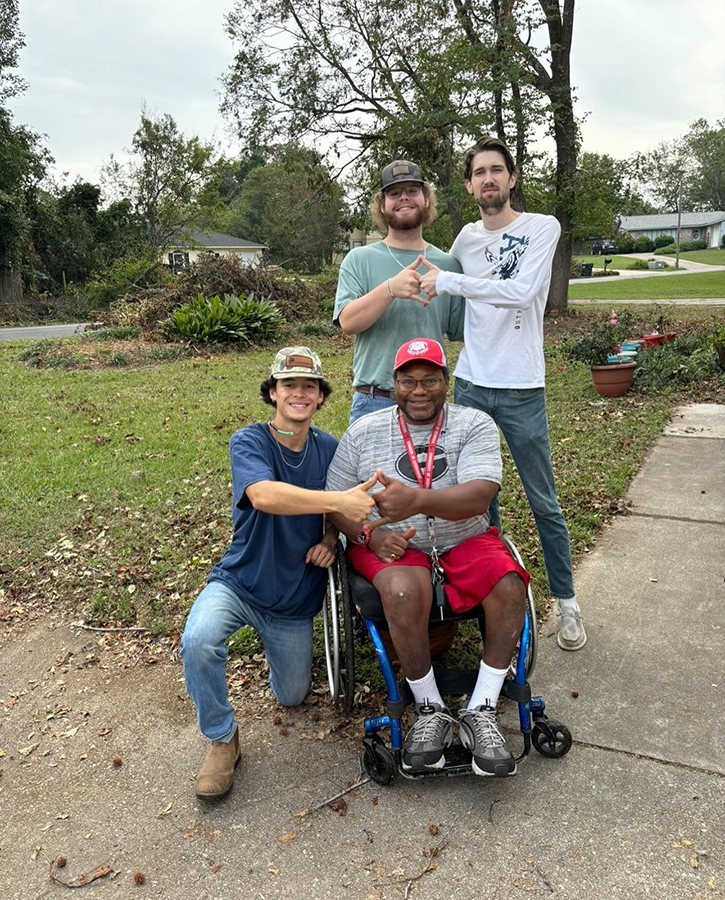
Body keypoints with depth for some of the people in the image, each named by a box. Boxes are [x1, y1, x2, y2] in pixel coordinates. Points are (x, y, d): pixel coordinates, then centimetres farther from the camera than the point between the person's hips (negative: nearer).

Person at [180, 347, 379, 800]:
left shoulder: (330, 449, -5)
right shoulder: (249, 441, -18)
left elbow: (341, 513, 10)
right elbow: (264, 495, -40)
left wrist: (331, 538, -12)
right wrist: (339, 500, -50)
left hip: (296, 597, 4)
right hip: (239, 582, -3)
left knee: (292, 697, 14)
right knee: (198, 640, -33)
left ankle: (286, 644, 48)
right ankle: (223, 738, -5)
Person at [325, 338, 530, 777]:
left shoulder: (475, 425, -3)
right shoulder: (364, 432, 3)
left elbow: (478, 495, -19)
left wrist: (416, 500, -37)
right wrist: (370, 535, -16)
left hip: (466, 540, 1)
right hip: (394, 545, -1)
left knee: (510, 587, -27)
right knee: (405, 592, -34)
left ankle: (481, 712, -10)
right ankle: (430, 711, -11)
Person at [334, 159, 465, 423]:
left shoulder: (448, 264, 8)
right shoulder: (359, 260, 2)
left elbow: (460, 330, 7)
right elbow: (348, 322, -13)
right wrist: (391, 289, -25)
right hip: (373, 402, -2)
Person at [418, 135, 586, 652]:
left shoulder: (542, 229, -5)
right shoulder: (466, 239, 9)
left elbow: (521, 292, -21)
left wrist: (447, 282, -18)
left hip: (521, 390, -4)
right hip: (470, 385, 4)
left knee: (543, 502, 4)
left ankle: (566, 600, 19)